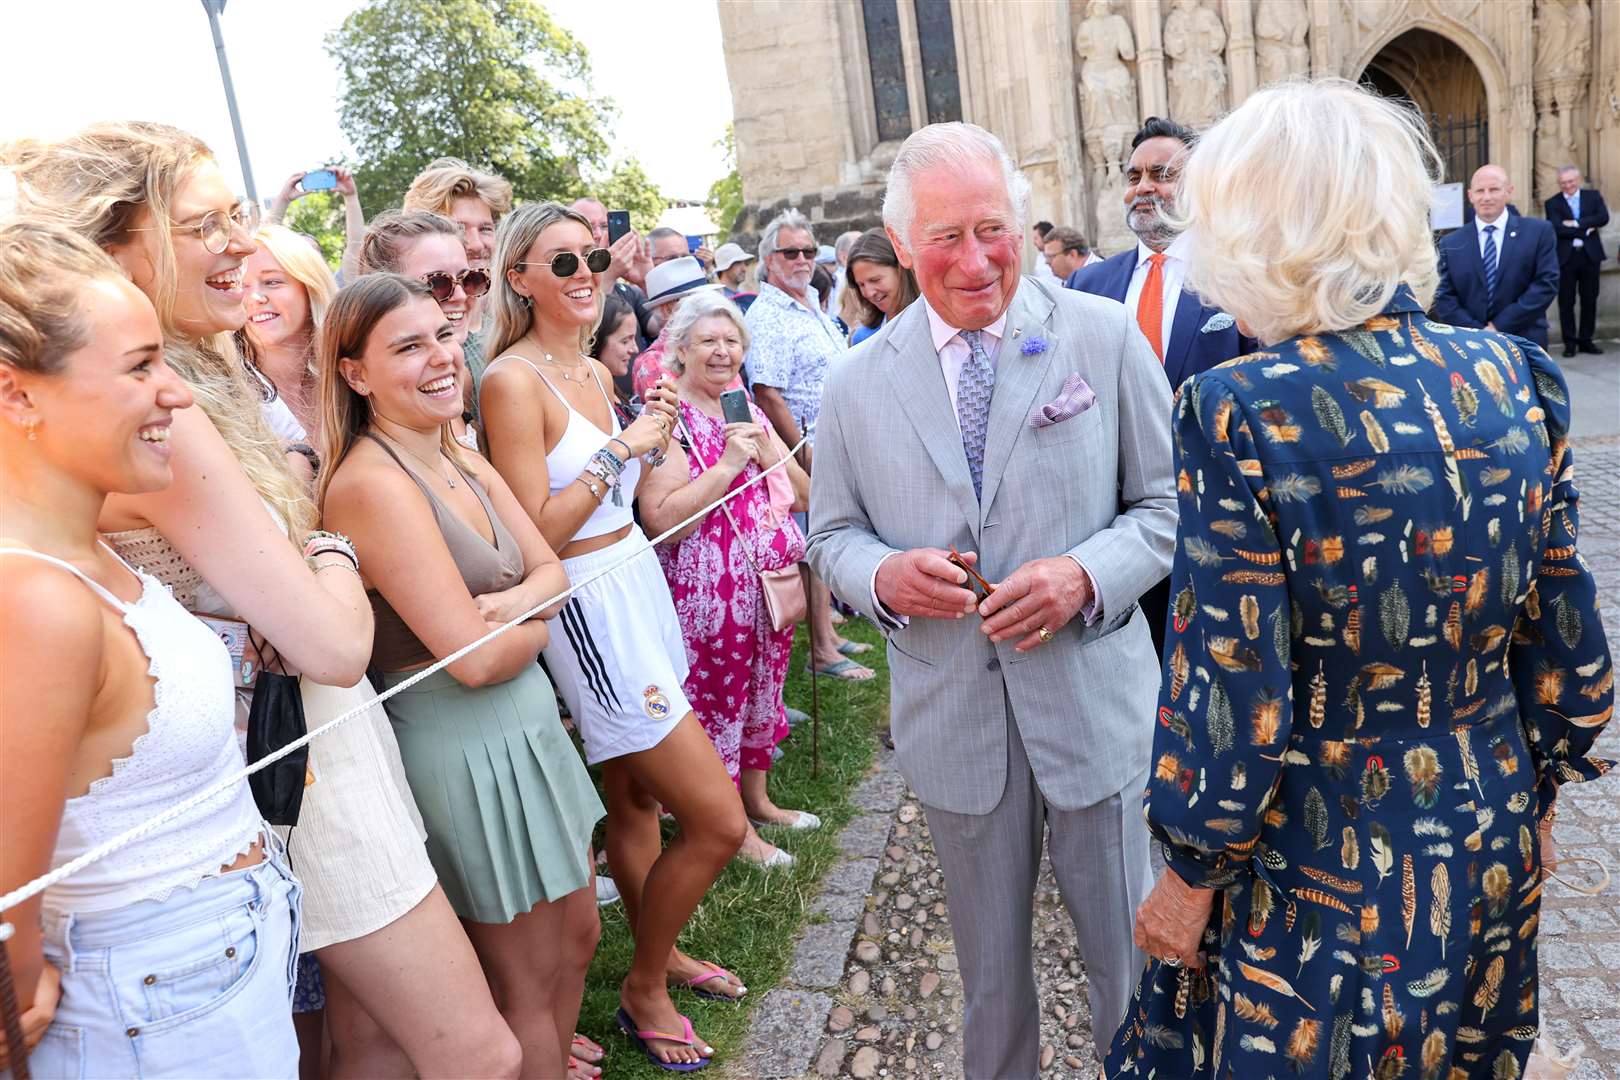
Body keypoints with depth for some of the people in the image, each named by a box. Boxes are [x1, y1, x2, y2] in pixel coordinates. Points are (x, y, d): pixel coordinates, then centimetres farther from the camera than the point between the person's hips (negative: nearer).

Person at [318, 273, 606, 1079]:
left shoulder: (465, 465, 6)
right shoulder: (373, 482, -22)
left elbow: (552, 571, 3)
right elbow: (472, 657, -25)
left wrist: (514, 603, -18)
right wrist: (535, 626, -5)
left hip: (529, 725, 9)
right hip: (463, 747, -8)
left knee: (577, 939, 23)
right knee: (526, 989, 10)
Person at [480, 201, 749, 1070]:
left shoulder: (593, 372, 11)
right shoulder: (514, 380, -15)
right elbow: (534, 534, -18)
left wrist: (651, 436, 6)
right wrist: (620, 447, -18)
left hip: (639, 584, 8)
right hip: (590, 606, -8)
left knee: (635, 799, 21)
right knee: (718, 822, -3)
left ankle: (659, 952, 40)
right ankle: (643, 988, 20)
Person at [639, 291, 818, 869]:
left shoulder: (747, 409, 10)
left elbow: (804, 494, 7)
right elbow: (661, 517, -23)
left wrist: (765, 448, -10)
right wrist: (729, 463, -24)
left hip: (772, 585, 7)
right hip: (711, 596, -7)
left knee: (762, 695, 20)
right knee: (717, 704, 6)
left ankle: (757, 799, 39)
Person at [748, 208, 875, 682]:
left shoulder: (812, 305, 14)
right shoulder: (767, 317, -15)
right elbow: (767, 395, -22)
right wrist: (806, 456, -21)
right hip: (809, 447, -9)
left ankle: (829, 633, 27)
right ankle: (822, 652, 7)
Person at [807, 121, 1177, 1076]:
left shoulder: (1105, 336, -4)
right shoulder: (859, 382, 1)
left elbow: (1170, 503, -1)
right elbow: (833, 532, 8)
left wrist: (1085, 576, -20)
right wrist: (882, 575, -15)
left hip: (1093, 703, -1)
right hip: (951, 717, 2)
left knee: (1130, 951, 15)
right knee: (989, 962, 21)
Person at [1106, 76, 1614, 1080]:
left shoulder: (1240, 413, -24)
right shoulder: (1517, 376, -8)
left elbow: (1234, 700, -20)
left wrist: (1192, 876, -5)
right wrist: (1535, 796, 17)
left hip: (1324, 865, -5)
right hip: (1491, 847, 6)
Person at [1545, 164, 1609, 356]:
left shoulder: (1593, 196, 8)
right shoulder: (1553, 203, 1)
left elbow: (1603, 218, -7)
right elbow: (1556, 228, -13)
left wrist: (1576, 223, -15)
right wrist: (1586, 229, -13)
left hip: (1590, 255, 2)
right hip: (1565, 258, -2)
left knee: (1589, 301, 7)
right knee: (1566, 303, 0)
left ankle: (1586, 340, 16)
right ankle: (1569, 342, 9)